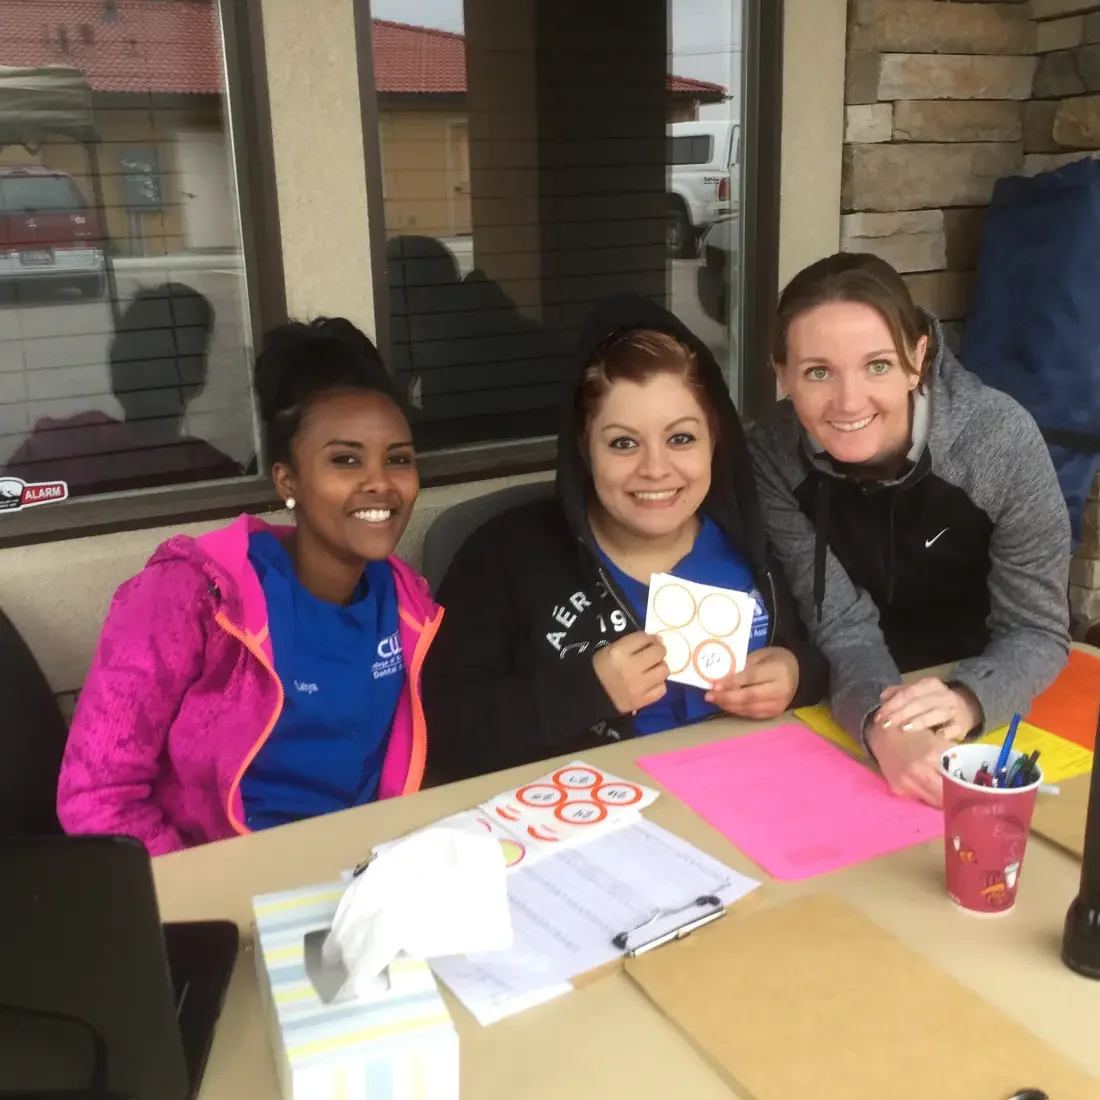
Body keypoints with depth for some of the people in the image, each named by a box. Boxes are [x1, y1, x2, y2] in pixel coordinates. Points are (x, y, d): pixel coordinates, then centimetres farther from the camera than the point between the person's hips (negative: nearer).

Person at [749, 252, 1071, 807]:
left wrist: (967, 701, -36)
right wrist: (879, 722, -38)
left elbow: (1036, 629, -16)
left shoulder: (1002, 439, -21)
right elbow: (841, 626, -18)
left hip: (989, 720, -1)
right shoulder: (773, 456, -18)